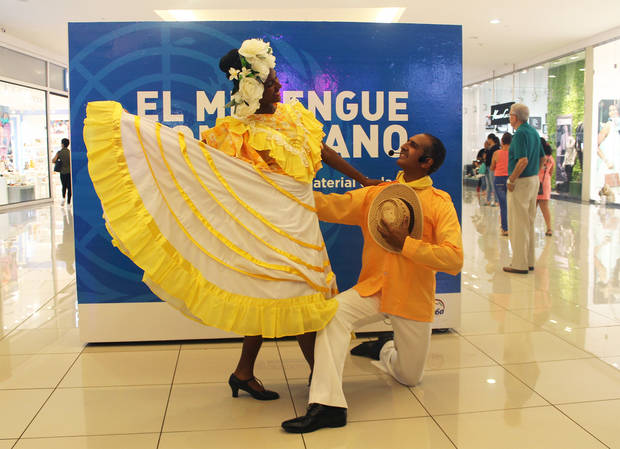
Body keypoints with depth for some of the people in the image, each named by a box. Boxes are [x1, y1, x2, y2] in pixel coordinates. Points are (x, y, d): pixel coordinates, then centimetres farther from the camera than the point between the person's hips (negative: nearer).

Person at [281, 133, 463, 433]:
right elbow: (332, 206, -9)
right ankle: (327, 404, -25)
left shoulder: (440, 203, -8)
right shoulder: (375, 193, 3)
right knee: (333, 312, -29)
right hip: (373, 289, 2)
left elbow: (454, 259, -17)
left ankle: (385, 350, 46)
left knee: (410, 377, 11)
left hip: (413, 299, -1)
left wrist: (405, 244, -22)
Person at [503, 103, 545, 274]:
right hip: (534, 180, 9)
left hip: (521, 182, -9)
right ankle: (529, 261, 22)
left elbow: (523, 160, -25)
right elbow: (542, 158, 18)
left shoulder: (520, 134, -16)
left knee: (518, 224, -3)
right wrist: (535, 173, 18)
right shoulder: (534, 132, 13)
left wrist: (511, 180, -18)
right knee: (529, 222, 15)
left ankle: (519, 264, 2)